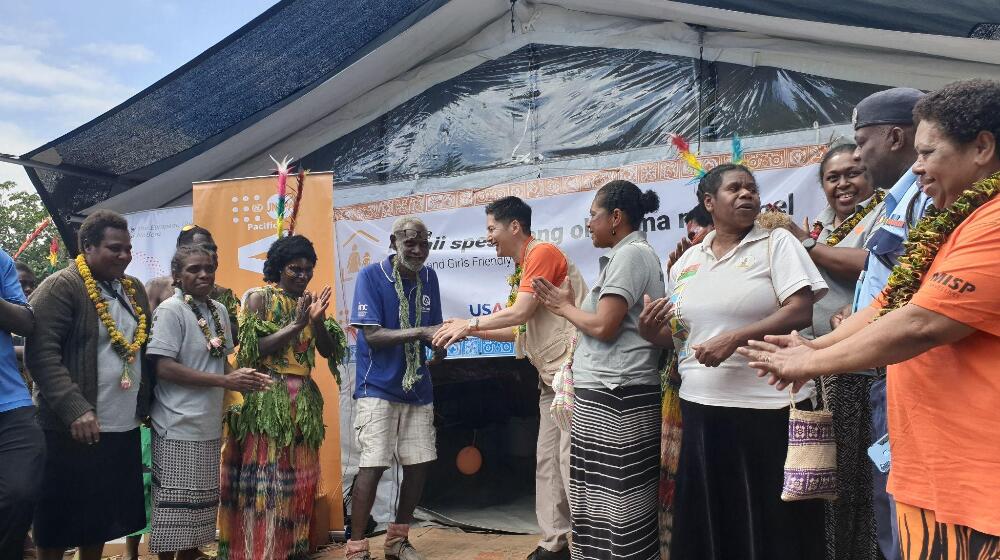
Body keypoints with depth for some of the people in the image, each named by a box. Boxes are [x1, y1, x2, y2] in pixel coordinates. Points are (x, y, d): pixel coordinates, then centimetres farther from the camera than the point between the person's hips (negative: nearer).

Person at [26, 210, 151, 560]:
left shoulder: (134, 289, 12)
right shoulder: (60, 287, -10)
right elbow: (41, 353, -18)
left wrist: (147, 404, 11)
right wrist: (75, 409, -26)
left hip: (125, 427, 7)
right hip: (73, 429, -6)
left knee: (104, 517, 16)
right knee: (60, 520, 6)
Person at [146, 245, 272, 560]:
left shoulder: (219, 310, 9)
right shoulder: (170, 311, -12)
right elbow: (164, 368, -19)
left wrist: (242, 377, -3)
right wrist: (225, 381, -20)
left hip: (209, 425, 7)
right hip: (178, 427, -7)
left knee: (200, 505, 16)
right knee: (174, 507, 3)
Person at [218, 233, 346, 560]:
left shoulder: (311, 301, 12)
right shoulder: (259, 298, -3)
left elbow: (330, 351, 6)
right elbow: (255, 349, -12)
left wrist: (317, 321, -11)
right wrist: (296, 325, -17)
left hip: (305, 400, 5)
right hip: (268, 399, -5)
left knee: (300, 479, 10)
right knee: (266, 479, -3)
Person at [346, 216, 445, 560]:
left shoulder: (428, 277, 6)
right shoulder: (371, 276, -10)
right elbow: (372, 335, -18)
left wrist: (439, 345, -12)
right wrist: (420, 332, -27)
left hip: (417, 388, 6)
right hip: (378, 388, -5)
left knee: (419, 464, 7)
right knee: (372, 466, -8)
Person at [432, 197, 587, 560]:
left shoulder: (542, 253, -12)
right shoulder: (524, 267, 16)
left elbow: (520, 314, -18)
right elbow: (522, 329, 17)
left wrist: (470, 323, -6)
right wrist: (470, 331, 12)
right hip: (552, 375, 10)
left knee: (571, 459, -8)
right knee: (547, 459, 11)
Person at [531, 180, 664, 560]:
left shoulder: (631, 253, -10)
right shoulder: (632, 254, 20)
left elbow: (604, 326, -18)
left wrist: (565, 308, -2)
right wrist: (570, 305, 10)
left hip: (613, 397, -10)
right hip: (609, 393, 10)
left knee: (615, 508, -3)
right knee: (602, 504, 14)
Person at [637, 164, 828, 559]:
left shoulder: (777, 243, 0)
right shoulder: (687, 261, 14)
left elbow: (800, 312, -12)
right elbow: (676, 334, 19)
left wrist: (735, 338, -20)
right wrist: (650, 331, -3)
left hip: (769, 408, -4)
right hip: (701, 409, 5)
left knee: (771, 525, 5)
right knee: (707, 522, 12)